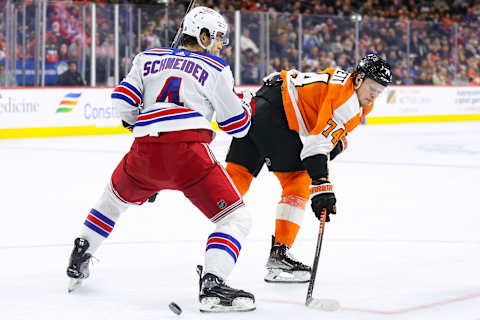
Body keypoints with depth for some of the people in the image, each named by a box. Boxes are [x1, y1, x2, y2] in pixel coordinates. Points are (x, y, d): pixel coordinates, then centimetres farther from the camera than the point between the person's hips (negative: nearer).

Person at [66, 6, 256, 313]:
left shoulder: (148, 58, 20)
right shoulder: (216, 69, 10)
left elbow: (123, 101, 12)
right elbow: (237, 125, 10)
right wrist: (247, 103, 31)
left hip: (145, 150, 5)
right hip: (188, 149, -5)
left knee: (115, 197, 34)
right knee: (236, 219, -1)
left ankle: (78, 263, 38)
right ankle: (212, 285, -21)